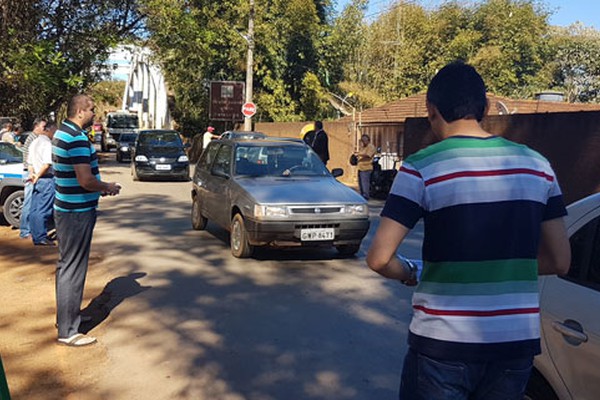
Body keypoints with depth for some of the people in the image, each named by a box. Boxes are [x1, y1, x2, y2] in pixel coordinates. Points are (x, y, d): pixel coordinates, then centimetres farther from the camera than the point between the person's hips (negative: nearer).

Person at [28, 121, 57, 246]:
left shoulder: (34, 143, 15)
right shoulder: (47, 143, -15)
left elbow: (29, 162, 17)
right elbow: (47, 164, -22)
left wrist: (33, 175, 12)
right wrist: (38, 176, -10)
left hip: (37, 180, 9)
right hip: (47, 180, -9)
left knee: (35, 209, 11)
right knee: (44, 210, -3)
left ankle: (36, 236, 19)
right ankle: (42, 237, 1)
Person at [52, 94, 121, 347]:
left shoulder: (62, 133, 13)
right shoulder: (77, 139, -21)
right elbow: (86, 180, -26)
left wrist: (100, 187, 12)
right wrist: (108, 188, -8)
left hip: (66, 209, 11)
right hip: (77, 213, -11)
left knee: (67, 266, 21)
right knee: (73, 270, -3)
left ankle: (66, 315, 37)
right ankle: (68, 332, 7)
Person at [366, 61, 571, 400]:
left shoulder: (422, 168, -11)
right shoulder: (537, 165, 2)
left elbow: (379, 258, -15)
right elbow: (560, 262, 5)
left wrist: (408, 274, 5)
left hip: (443, 344, -4)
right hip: (518, 344, 5)